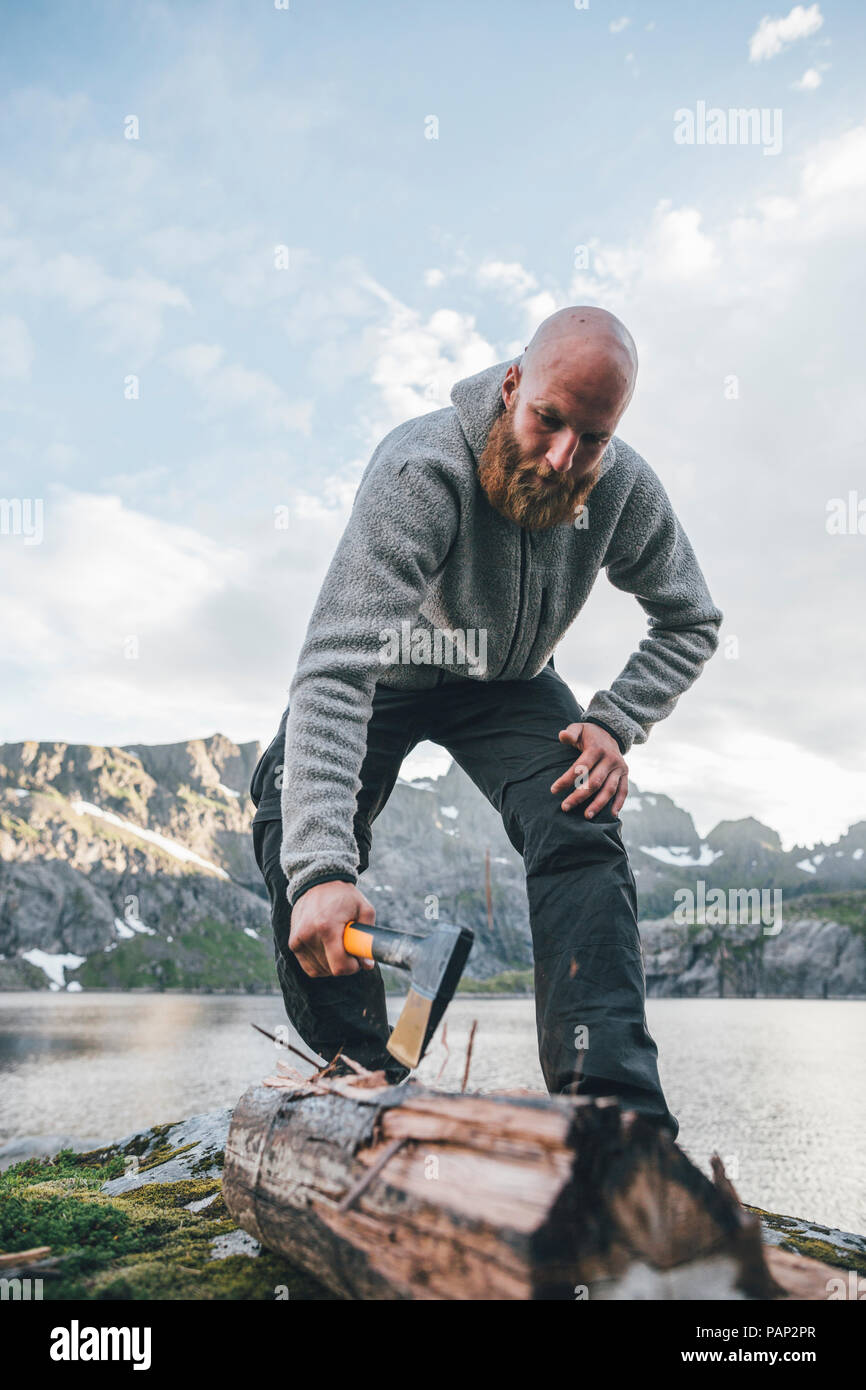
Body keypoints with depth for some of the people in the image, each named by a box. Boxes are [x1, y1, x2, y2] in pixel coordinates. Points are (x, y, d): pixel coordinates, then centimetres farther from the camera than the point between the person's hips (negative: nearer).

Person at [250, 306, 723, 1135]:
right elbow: (334, 670, -47)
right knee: (296, 829, -24)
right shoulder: (420, 472, -38)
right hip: (387, 673, -2)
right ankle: (355, 1080, -10)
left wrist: (616, 725, -20)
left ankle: (617, 1111, -18)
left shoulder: (626, 491, -22)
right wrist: (319, 870, -58)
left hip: (511, 683, 3)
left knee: (580, 832, -21)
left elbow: (690, 623, -2)